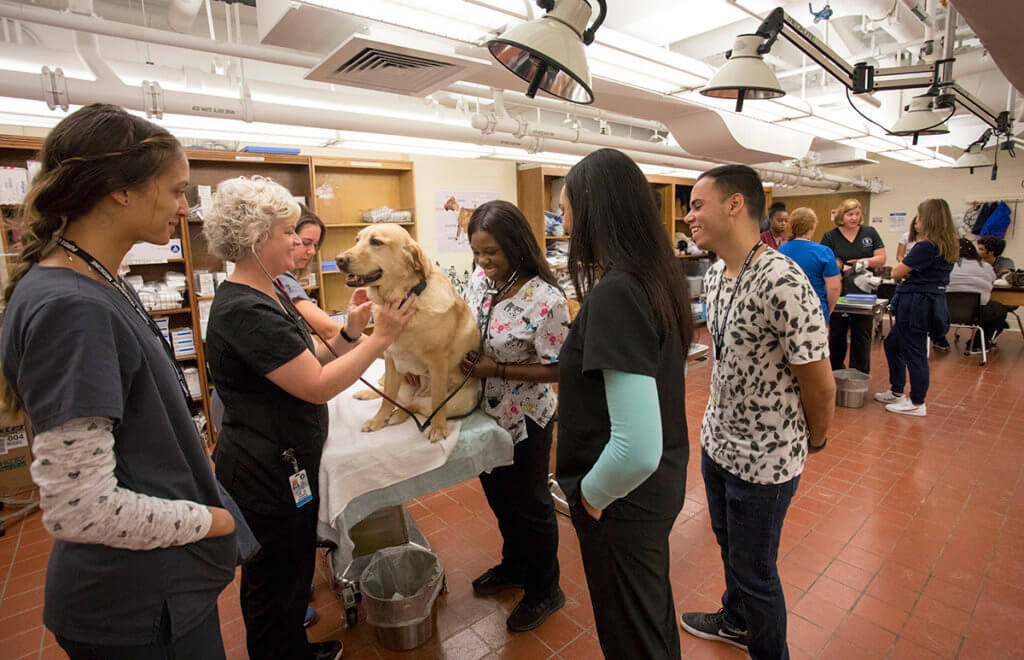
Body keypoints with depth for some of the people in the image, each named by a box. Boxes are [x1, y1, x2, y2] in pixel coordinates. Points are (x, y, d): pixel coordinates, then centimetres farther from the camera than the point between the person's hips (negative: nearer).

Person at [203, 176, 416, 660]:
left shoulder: (267, 294, 7)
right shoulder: (244, 310, -25)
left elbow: (305, 363, 8)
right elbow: (316, 386, -27)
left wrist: (349, 332, -5)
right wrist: (380, 337, -21)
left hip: (284, 466, 10)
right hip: (267, 476, -10)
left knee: (290, 573, 27)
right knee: (277, 582, 13)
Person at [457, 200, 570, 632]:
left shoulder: (545, 300, -26)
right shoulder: (479, 279, -4)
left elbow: (556, 369, -21)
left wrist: (497, 369, -26)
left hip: (525, 419, -7)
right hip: (486, 413, 7)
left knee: (529, 503, 12)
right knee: (497, 494, 24)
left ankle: (544, 590, 38)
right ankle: (514, 565, 51)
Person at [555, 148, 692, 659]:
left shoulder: (615, 294, -28)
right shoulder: (657, 277, -1)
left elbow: (638, 448, -33)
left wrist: (590, 493, -15)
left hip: (624, 499, -8)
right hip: (660, 484, 8)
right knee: (654, 614, 31)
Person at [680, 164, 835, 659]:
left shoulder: (783, 283, -27)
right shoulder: (714, 275, 0)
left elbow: (820, 385, -19)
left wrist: (813, 442, -2)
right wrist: (718, 419, 17)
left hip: (765, 458, -8)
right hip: (717, 440, 8)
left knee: (754, 568, 12)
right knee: (729, 545, 28)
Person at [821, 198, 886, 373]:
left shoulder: (870, 233, 9)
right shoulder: (830, 237, 3)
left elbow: (882, 259, 5)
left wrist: (865, 262, -14)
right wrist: (841, 267, -23)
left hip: (863, 293, 2)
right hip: (839, 292, -1)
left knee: (862, 336, 5)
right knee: (837, 335, 7)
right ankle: (834, 373, 20)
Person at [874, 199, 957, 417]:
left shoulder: (926, 247, -19)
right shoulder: (946, 247, 11)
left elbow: (896, 273, -15)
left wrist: (902, 263, 4)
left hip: (916, 304, -10)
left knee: (914, 353, 0)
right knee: (892, 344, 20)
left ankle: (917, 403, 13)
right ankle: (896, 392, 31)